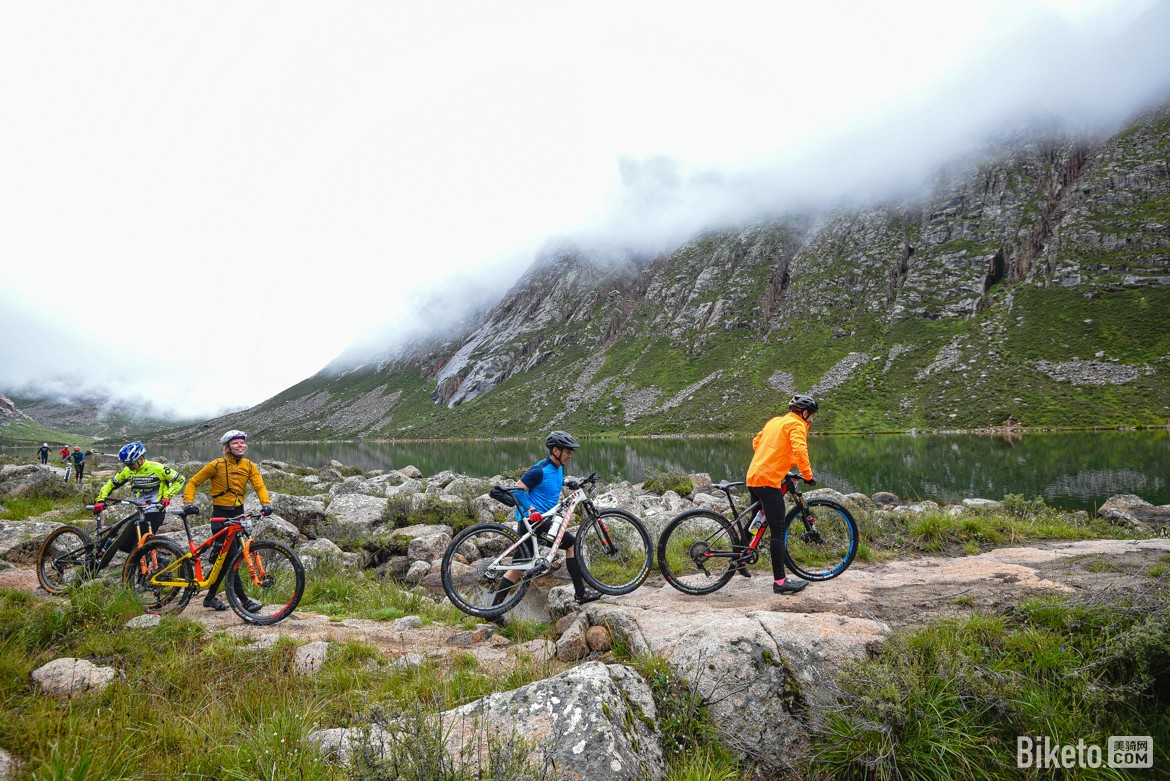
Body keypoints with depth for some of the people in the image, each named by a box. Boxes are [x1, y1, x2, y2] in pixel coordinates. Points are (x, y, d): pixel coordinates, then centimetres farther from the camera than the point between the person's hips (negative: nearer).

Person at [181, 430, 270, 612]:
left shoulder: (249, 466, 5)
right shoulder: (217, 465, -6)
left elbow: (259, 486, -6)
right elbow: (193, 482, 0)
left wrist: (266, 503, -24)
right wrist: (188, 503, -16)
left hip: (238, 513, 5)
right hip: (220, 515, -5)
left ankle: (210, 597, 24)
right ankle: (243, 600, -12)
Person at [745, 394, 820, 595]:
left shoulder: (774, 421, 21)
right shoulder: (797, 425, -4)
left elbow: (756, 442, 28)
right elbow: (799, 451, -20)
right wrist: (808, 475, -12)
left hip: (752, 476, 9)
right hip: (769, 480, -9)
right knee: (778, 531, -7)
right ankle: (780, 581, -6)